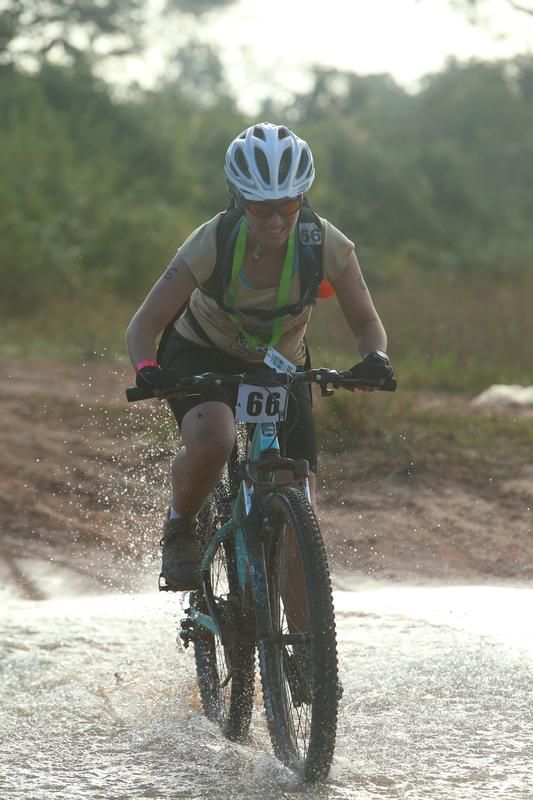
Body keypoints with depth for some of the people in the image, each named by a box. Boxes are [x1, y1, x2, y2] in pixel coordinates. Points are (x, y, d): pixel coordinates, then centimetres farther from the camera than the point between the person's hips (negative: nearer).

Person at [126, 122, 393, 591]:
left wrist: (375, 357, -38)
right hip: (202, 356, -2)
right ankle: (180, 529, -6)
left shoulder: (326, 245, -23)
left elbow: (366, 323, -14)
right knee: (213, 440, -37)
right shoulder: (213, 242, -28)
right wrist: (147, 369, -45)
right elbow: (145, 324, -23)